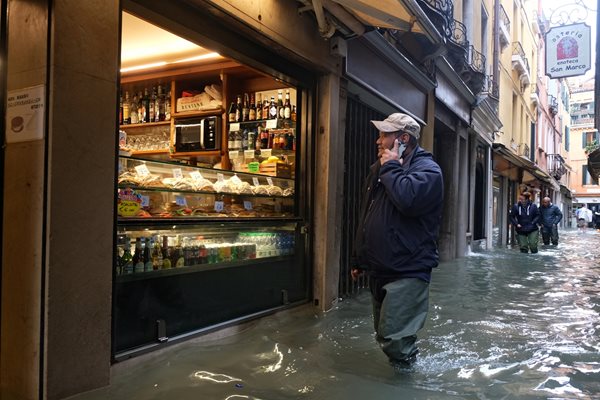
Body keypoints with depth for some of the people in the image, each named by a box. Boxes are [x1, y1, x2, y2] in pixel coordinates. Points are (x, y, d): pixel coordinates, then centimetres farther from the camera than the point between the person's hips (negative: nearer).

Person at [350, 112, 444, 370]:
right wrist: (359, 259, 22)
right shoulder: (378, 169, 14)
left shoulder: (427, 169, -11)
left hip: (407, 272, -8)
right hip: (378, 270, 8)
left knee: (392, 337, -11)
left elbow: (408, 200, -34)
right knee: (383, 334, 17)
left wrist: (391, 168, -17)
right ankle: (404, 366, 37)